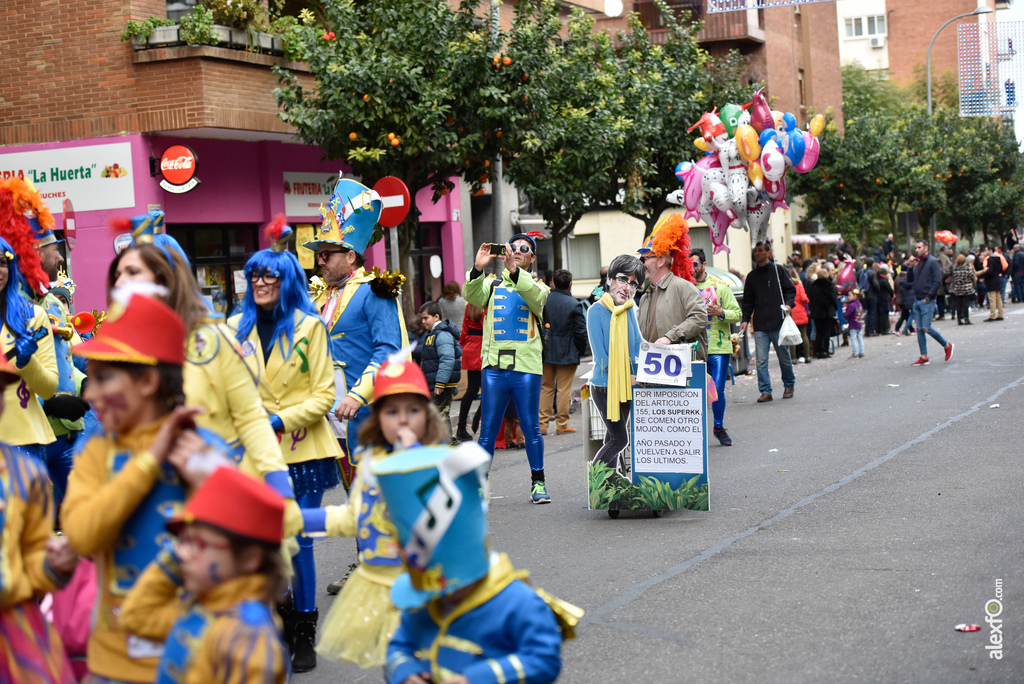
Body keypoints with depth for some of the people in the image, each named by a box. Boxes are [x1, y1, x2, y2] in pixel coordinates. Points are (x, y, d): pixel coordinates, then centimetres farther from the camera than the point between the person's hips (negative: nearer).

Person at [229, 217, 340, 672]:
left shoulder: (309, 326, -1)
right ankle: (281, 627, 21)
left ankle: (304, 634, 11)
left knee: (298, 541, -2)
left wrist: (281, 420, -15)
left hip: (300, 451, -3)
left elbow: (323, 393, -3)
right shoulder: (237, 327, 9)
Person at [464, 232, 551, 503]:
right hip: (494, 364, 1)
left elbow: (536, 298, -13)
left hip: (527, 366, -1)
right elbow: (473, 297, -6)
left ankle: (538, 482, 14)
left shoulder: (537, 286, 11)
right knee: (488, 428, 2)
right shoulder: (492, 284, 14)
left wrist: (514, 270, -28)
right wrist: (478, 268, -23)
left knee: (531, 428, 3)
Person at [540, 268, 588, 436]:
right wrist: (582, 351, 4)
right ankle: (562, 425, 7)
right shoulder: (574, 304, -11)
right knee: (564, 389, 3)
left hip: (546, 352, 3)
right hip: (567, 353, -3)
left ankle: (542, 424, 12)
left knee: (545, 387, 12)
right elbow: (580, 331, -9)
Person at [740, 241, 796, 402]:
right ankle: (765, 390, -1)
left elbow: (790, 290, 5)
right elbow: (748, 301, 17)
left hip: (778, 322, -3)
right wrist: (745, 319, 7)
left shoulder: (778, 270, 4)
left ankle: (789, 385, 25)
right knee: (761, 360, -4)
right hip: (760, 325, 3)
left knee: (784, 357, 7)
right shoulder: (752, 276, 14)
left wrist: (788, 304, -13)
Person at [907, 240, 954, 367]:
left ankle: (947, 346, 9)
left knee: (926, 328, -10)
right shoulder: (917, 263, 15)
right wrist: (911, 267, -1)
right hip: (917, 300, 7)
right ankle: (924, 357, 9)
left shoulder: (933, 262, -8)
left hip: (927, 301, -7)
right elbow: (909, 279, 15)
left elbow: (937, 281, -14)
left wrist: (928, 297, -16)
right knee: (919, 329, 5)